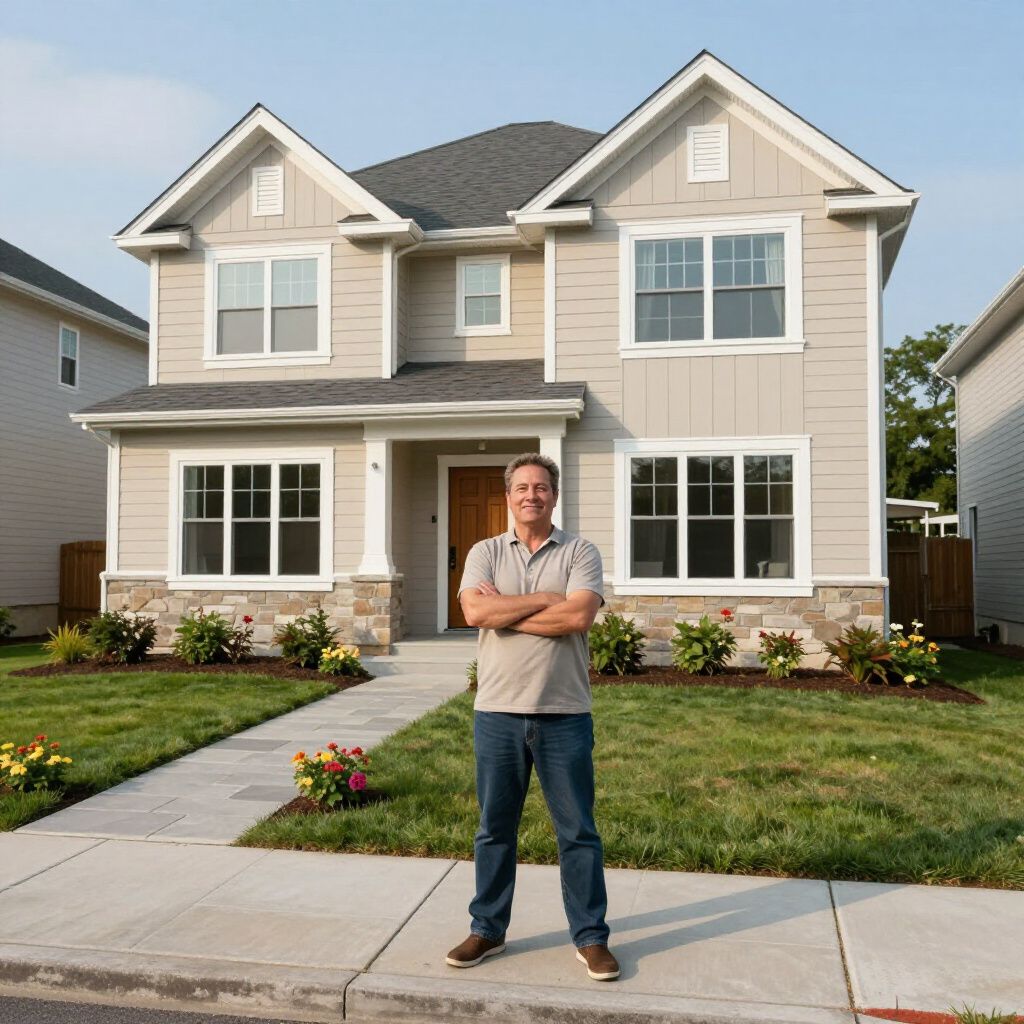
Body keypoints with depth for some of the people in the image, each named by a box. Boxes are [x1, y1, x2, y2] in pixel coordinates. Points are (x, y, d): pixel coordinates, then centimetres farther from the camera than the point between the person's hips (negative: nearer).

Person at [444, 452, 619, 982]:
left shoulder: (579, 552, 1)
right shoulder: (485, 552, 6)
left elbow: (578, 617, -16)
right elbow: (475, 612, -12)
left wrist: (504, 612, -11)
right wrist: (545, 600, -12)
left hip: (564, 714, -1)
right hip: (497, 711, 2)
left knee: (577, 830, 8)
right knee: (494, 828, 14)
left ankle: (590, 937, 21)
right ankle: (487, 929, 29)